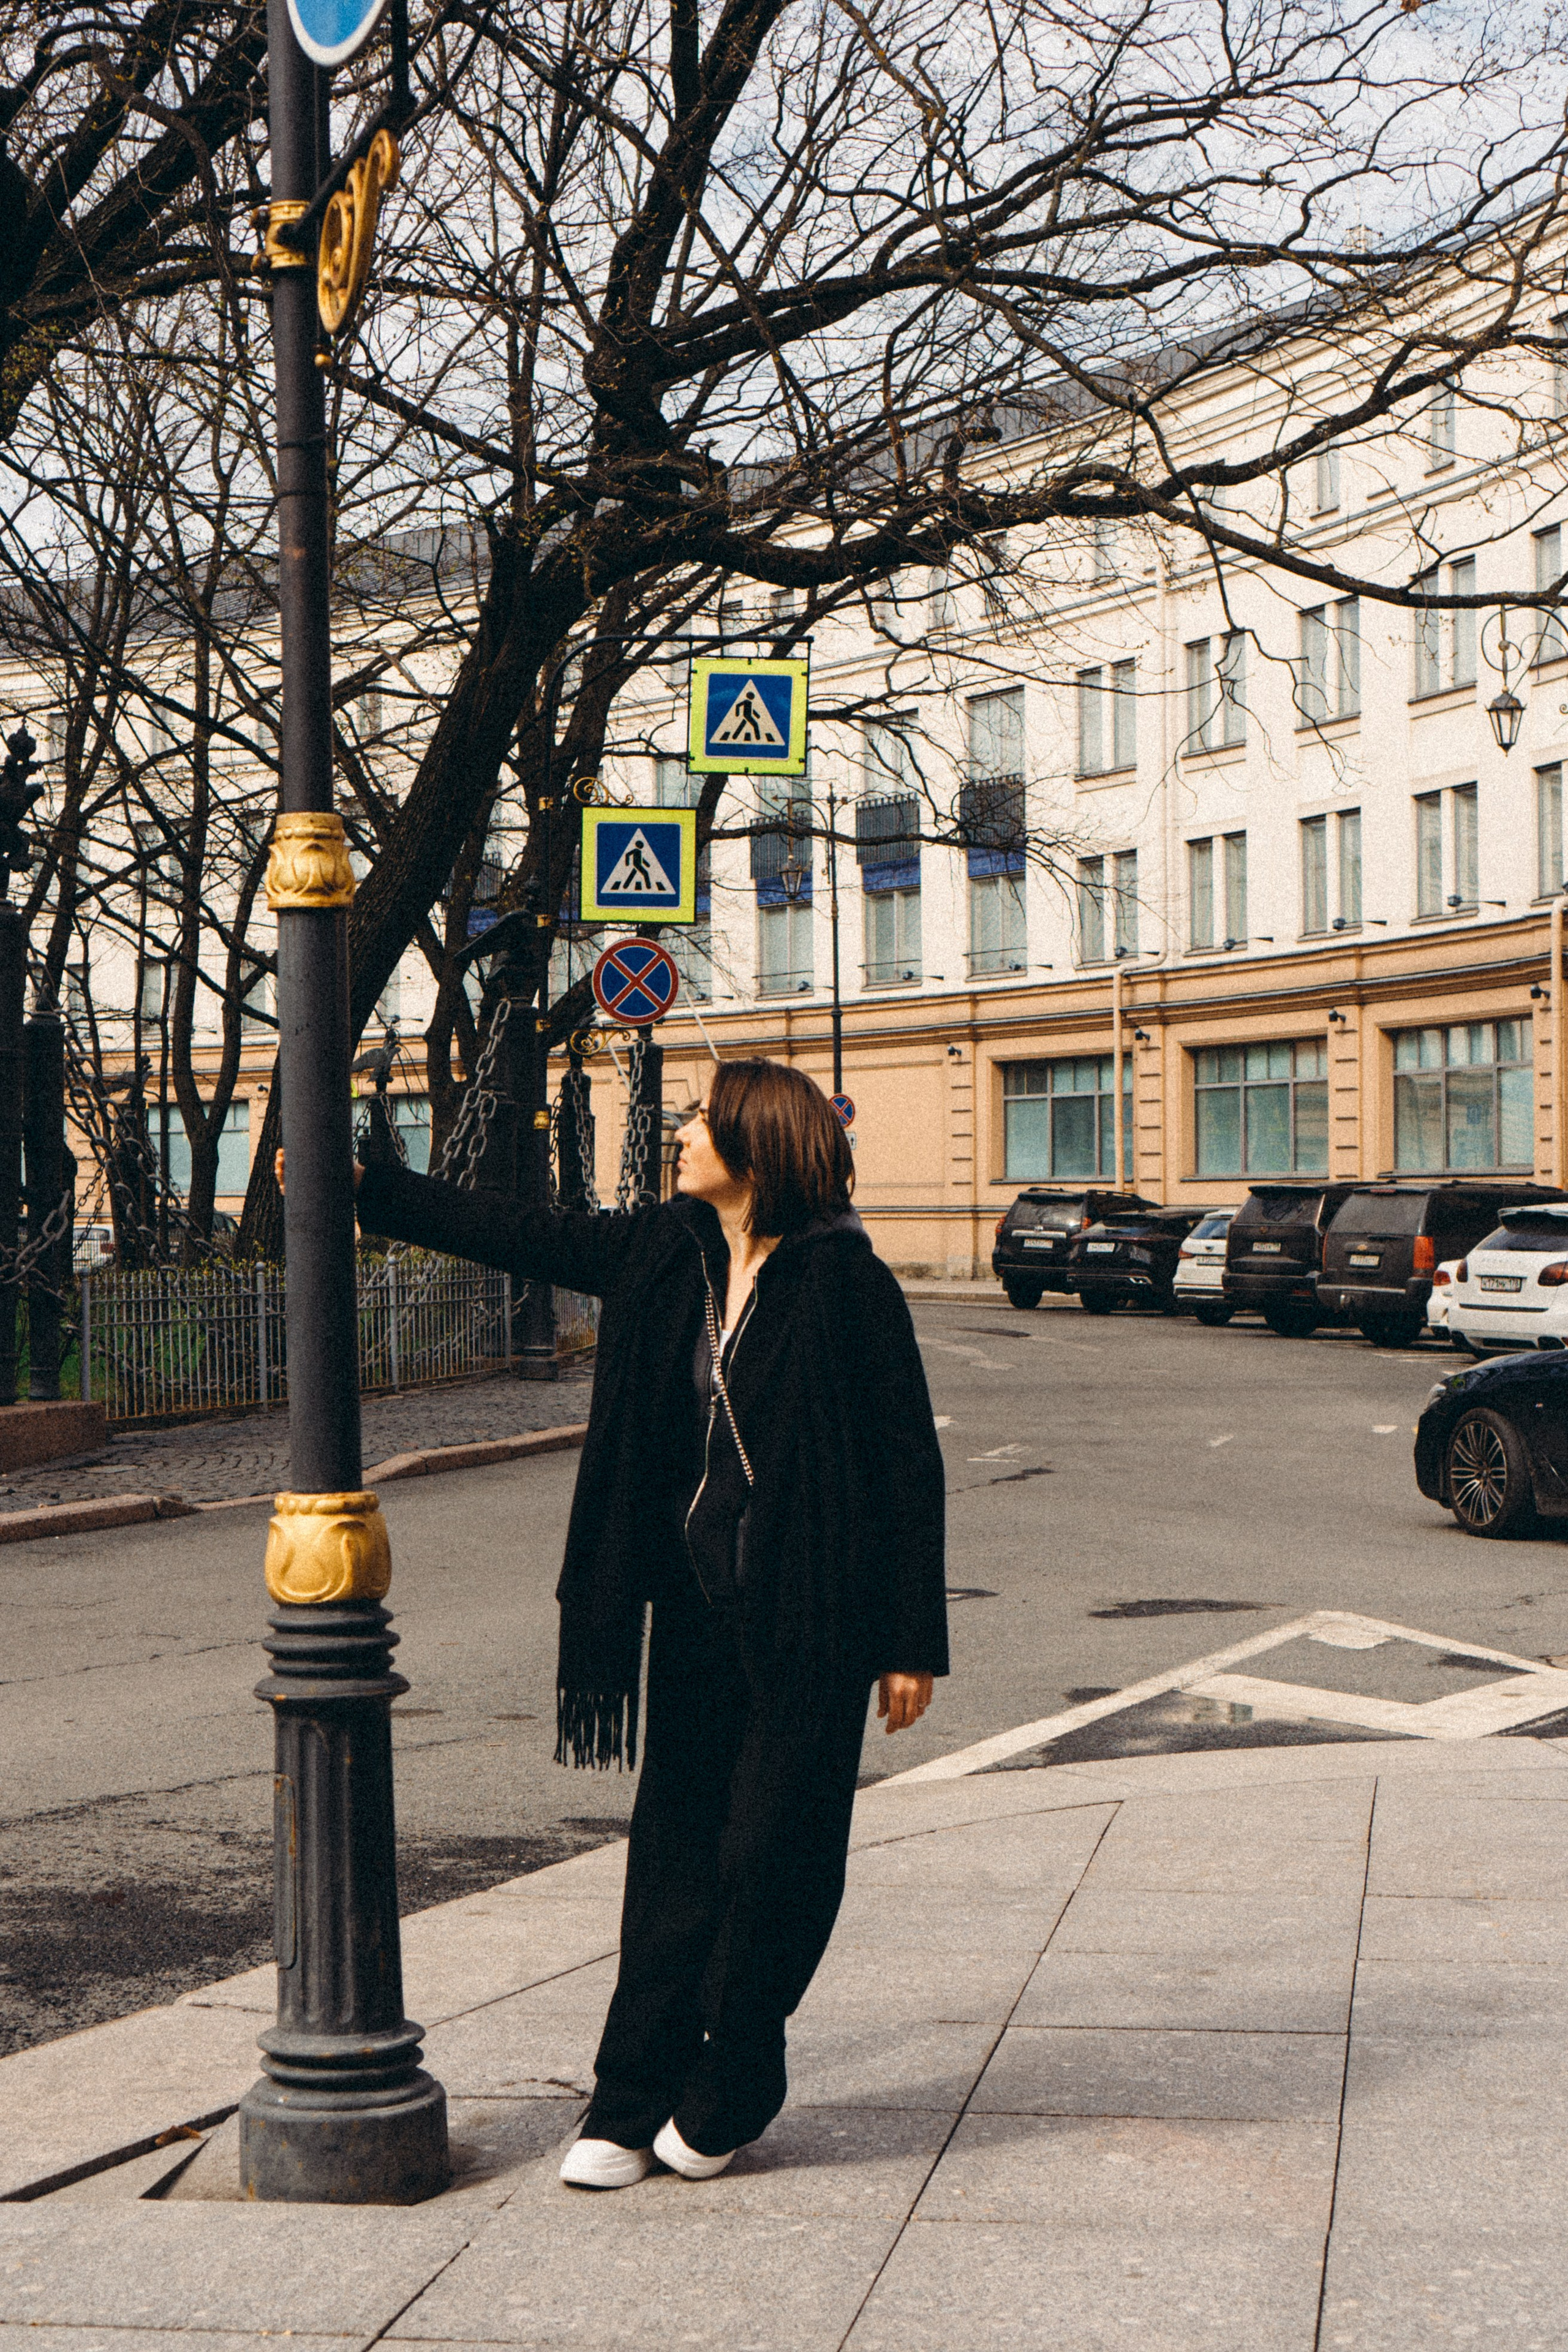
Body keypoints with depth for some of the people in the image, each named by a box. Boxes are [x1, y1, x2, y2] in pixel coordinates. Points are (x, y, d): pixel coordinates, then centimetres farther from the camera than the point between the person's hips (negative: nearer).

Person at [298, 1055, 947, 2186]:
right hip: (697, 1601, 6)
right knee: (676, 1850, 8)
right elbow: (516, 1235, 17)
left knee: (772, 1854, 1)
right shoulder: (663, 1256, 6)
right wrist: (366, 1187, 18)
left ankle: (725, 2097, 19)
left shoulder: (847, 1284, -11)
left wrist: (913, 1641, -9)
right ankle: (630, 2104, 15)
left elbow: (911, 1465, -9)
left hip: (810, 1618, -5)